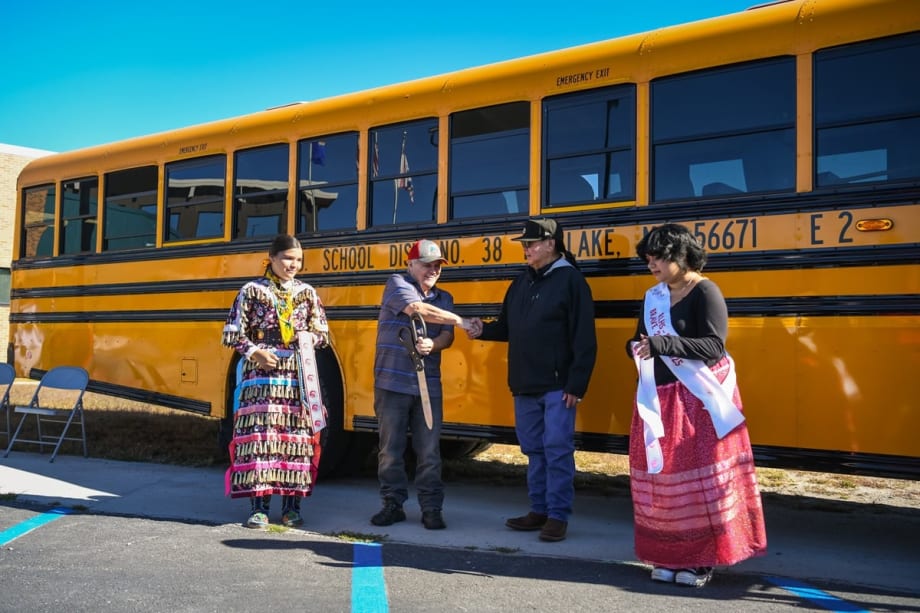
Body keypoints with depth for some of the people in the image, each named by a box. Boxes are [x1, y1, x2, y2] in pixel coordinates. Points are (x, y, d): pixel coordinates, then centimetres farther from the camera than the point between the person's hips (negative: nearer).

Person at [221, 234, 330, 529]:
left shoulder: (307, 293, 10)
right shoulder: (252, 290, 2)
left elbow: (323, 333, 15)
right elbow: (234, 333, 2)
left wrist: (309, 338, -6)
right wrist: (254, 352, -12)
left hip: (297, 376, 3)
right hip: (261, 374, -3)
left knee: (296, 436, 3)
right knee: (259, 434, -6)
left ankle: (291, 505, 13)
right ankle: (259, 506, 2)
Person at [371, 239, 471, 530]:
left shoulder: (444, 298, 14)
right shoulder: (397, 284, 0)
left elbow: (447, 337, 3)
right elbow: (419, 309, -18)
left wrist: (431, 344, -20)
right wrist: (462, 320, -16)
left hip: (429, 385, 3)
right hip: (392, 383, -3)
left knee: (429, 451, 4)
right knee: (391, 449, 5)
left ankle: (431, 509, 12)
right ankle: (393, 504, 18)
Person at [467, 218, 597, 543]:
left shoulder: (571, 280, -9)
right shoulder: (521, 282, 13)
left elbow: (584, 339, -12)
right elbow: (508, 329, 19)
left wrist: (576, 385, -16)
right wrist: (483, 330, -2)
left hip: (557, 387, -7)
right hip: (524, 386, 7)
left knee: (558, 451, -1)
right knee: (534, 450, 14)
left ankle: (558, 516, 8)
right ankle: (539, 510, 25)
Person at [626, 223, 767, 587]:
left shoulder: (704, 292, -9)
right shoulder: (653, 297, 11)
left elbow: (713, 346, -17)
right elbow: (640, 340, 17)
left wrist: (663, 344, -26)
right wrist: (636, 348, -8)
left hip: (697, 399, -6)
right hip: (659, 399, 6)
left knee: (699, 477, -1)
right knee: (662, 477, 7)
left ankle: (701, 560, 11)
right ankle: (669, 556, 19)